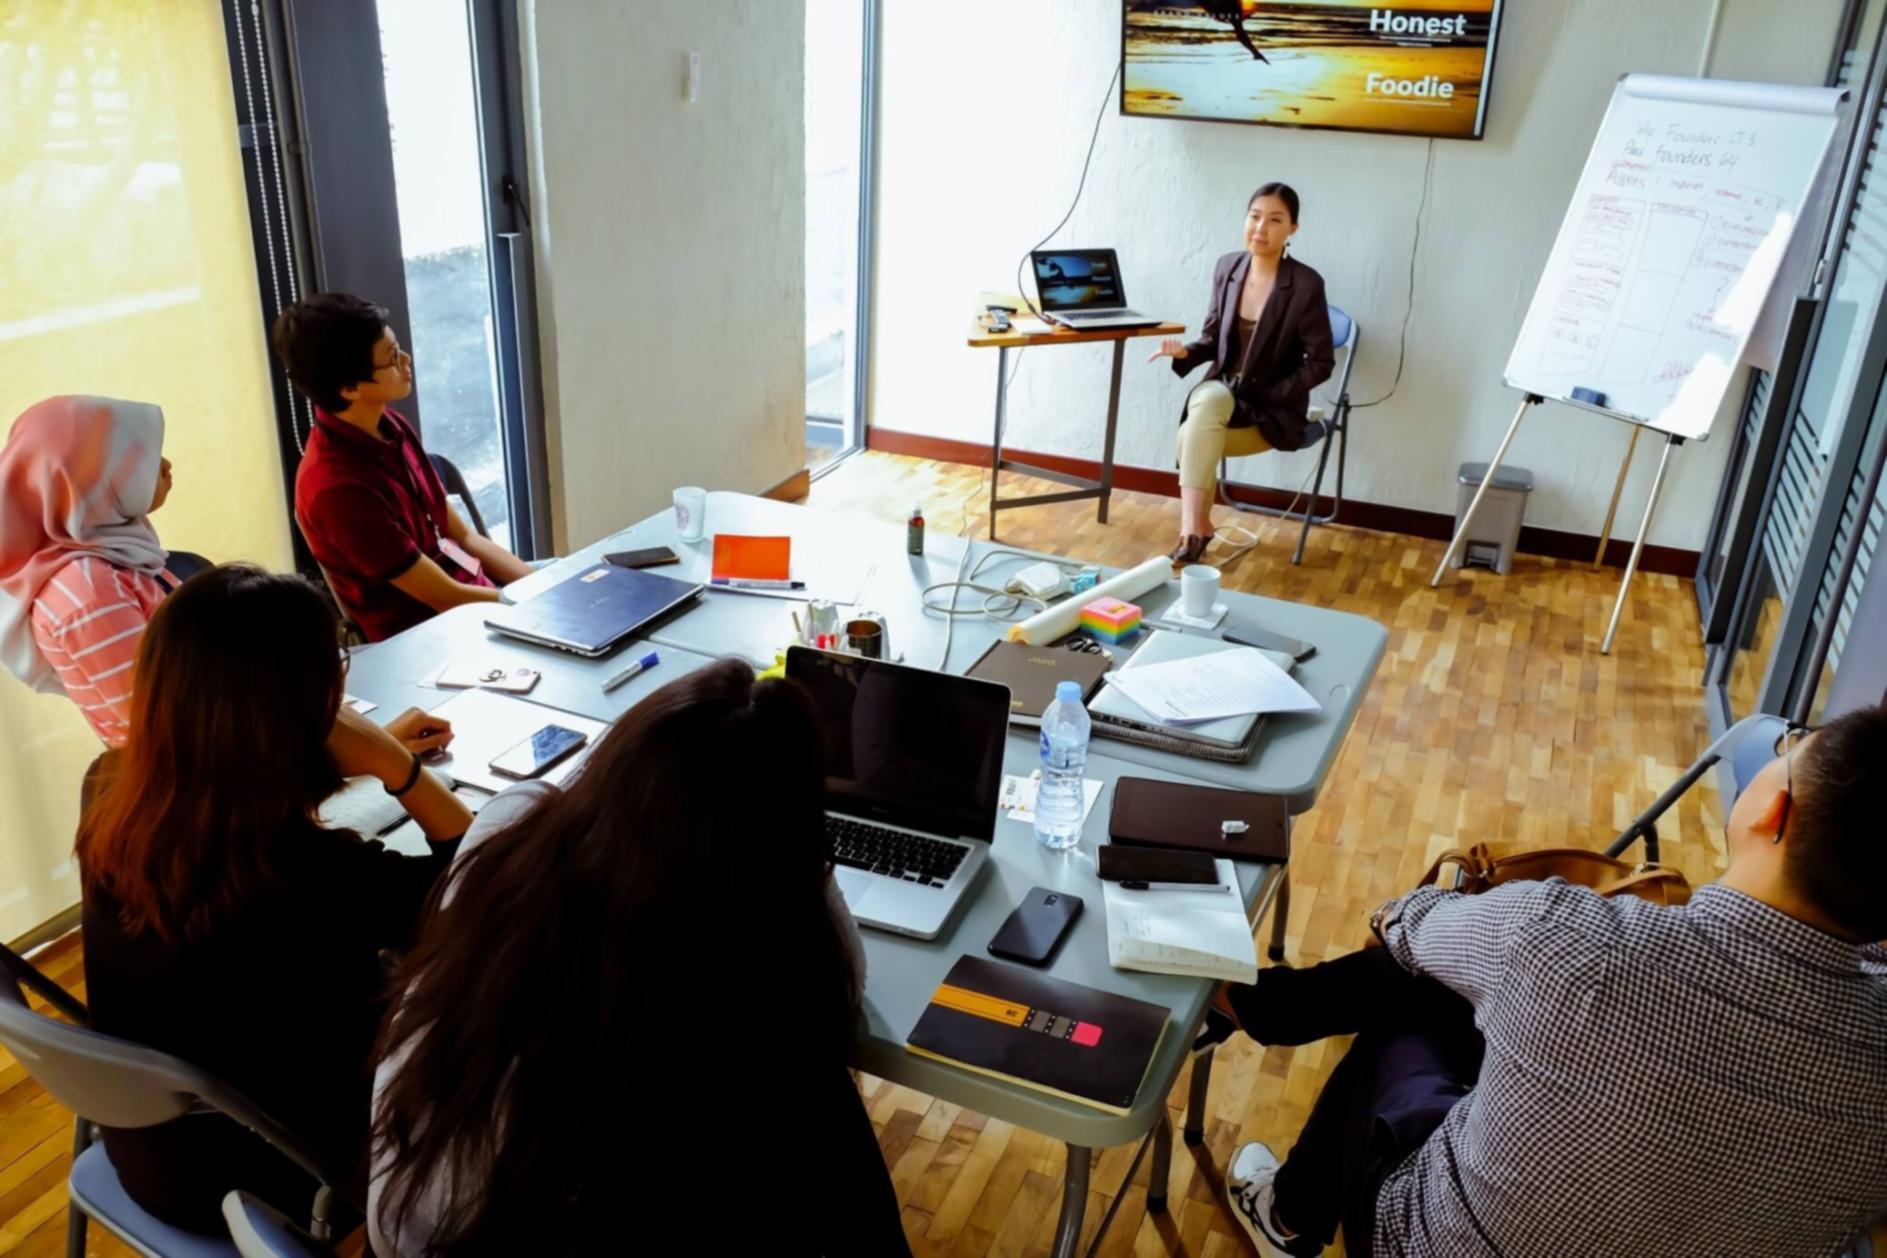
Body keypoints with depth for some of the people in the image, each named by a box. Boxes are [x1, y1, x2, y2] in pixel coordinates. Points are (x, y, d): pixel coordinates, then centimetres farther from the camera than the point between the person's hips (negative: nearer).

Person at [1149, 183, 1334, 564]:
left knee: (1192, 438, -30)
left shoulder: (1306, 285, -13)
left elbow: (1320, 363, -8)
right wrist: (1185, 351, -12)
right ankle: (1194, 526, -24)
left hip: (1274, 409, -4)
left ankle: (1194, 527, -17)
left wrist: (1266, 396, -15)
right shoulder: (1227, 268, 1)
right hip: (1222, 389, 4)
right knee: (1207, 402, -33)